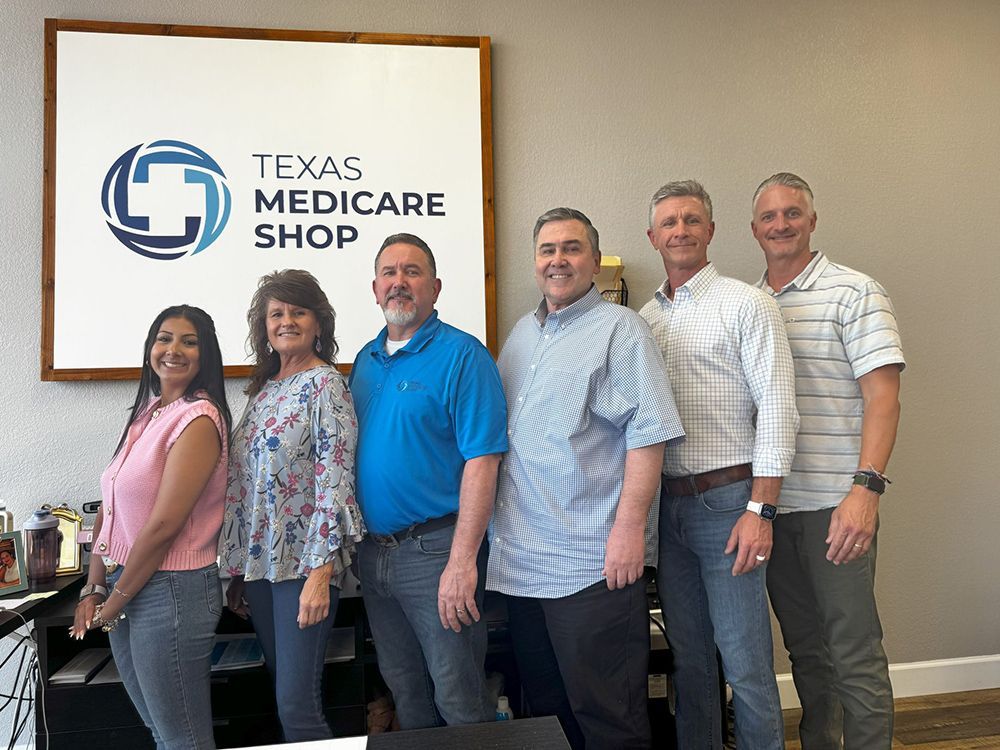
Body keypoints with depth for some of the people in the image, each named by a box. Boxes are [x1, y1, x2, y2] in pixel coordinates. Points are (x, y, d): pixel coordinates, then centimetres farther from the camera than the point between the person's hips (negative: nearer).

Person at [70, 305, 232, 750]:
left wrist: (114, 601, -9)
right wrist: (94, 589, 4)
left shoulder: (198, 419, -17)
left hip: (170, 590, -8)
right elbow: (111, 510, 10)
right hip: (124, 587, 8)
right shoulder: (146, 413, 9)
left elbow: (163, 525, -20)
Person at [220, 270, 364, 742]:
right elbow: (245, 482, 15)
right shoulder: (263, 389, 13)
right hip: (259, 562, 8)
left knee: (297, 707, -6)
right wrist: (239, 571, 14)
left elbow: (334, 481, -16)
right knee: (282, 691, 16)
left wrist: (320, 572, -20)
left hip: (304, 561, -7)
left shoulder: (325, 385, -9)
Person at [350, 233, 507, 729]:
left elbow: (481, 461, -18)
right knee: (404, 691, 21)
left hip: (435, 550, -6)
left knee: (459, 700, 6)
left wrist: (462, 561, -23)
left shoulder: (462, 354, -11)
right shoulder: (365, 360, 10)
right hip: (373, 552, 7)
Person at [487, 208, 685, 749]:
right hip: (522, 558, 7)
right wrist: (494, 524, 16)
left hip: (594, 562, -7)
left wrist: (630, 527, -20)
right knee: (543, 705, 20)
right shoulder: (521, 333, 15)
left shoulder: (619, 329, -6)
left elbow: (647, 433, -14)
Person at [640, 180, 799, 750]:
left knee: (746, 661, 2)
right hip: (666, 503, 5)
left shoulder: (746, 305, -4)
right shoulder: (646, 318, 12)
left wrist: (760, 510, -16)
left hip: (727, 500, -5)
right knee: (689, 653, 17)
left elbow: (777, 411, -10)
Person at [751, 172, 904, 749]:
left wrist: (865, 489, -22)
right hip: (769, 503, 5)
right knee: (804, 647, 18)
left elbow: (883, 397, -11)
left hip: (835, 504, -5)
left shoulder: (854, 293, -4)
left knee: (855, 654, 2)